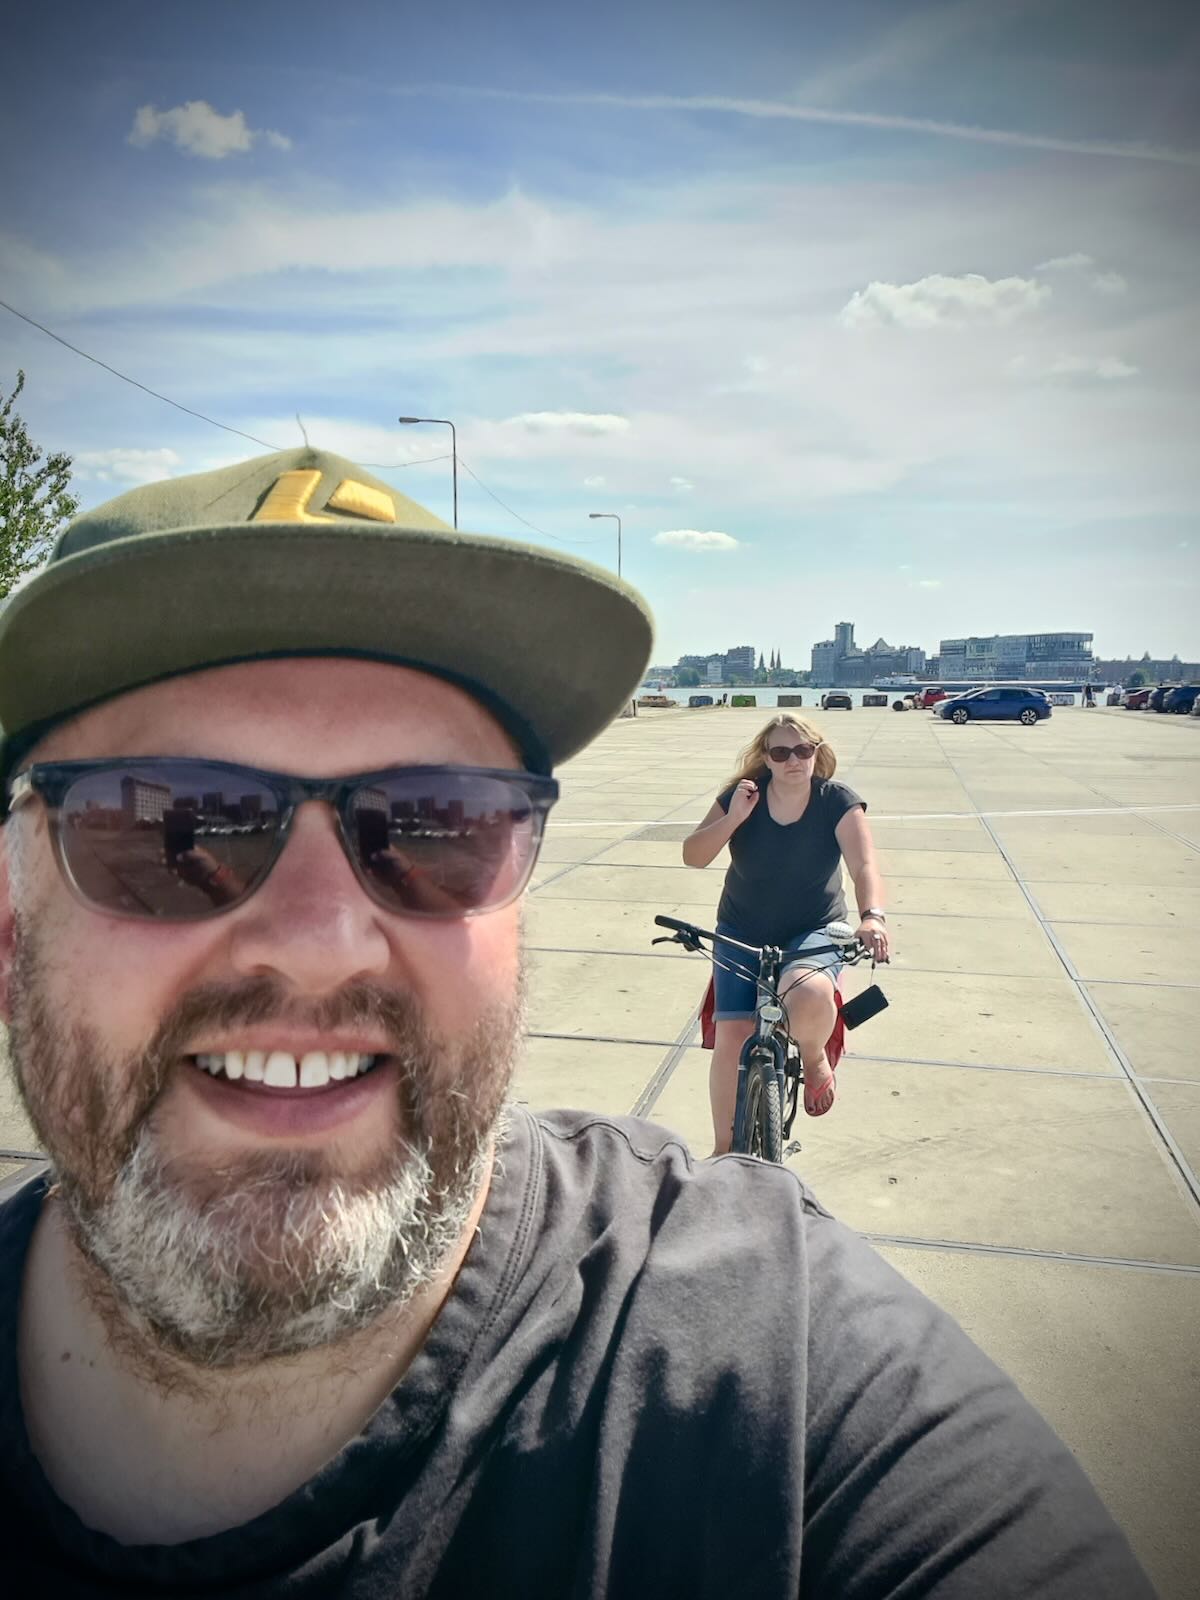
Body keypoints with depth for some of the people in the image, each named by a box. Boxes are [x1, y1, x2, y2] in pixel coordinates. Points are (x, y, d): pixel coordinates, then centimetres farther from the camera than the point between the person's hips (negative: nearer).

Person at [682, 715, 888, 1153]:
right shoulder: (743, 795, -7)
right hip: (742, 935, 2)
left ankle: (815, 1059, 1)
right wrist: (733, 819, -24)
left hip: (813, 934, -2)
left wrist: (872, 915, -42)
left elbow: (865, 866, -23)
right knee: (731, 1038, -8)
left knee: (808, 997, -35)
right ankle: (724, 1149, 13)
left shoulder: (837, 800, -12)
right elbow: (692, 855, -9)